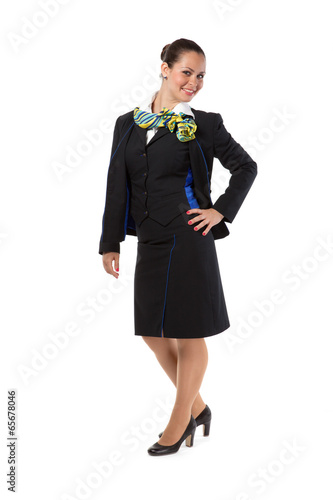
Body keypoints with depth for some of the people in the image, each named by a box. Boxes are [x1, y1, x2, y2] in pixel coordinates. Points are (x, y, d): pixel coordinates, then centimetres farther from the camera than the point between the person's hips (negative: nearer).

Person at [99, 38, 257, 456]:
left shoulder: (203, 124, -1)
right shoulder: (128, 124, 8)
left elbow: (246, 167, 8)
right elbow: (117, 187, 8)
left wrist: (222, 210, -2)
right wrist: (110, 242, 6)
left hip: (187, 239, -5)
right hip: (150, 241, 5)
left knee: (188, 334, 4)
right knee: (152, 332, 11)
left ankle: (179, 423, 21)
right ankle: (197, 407, 31)